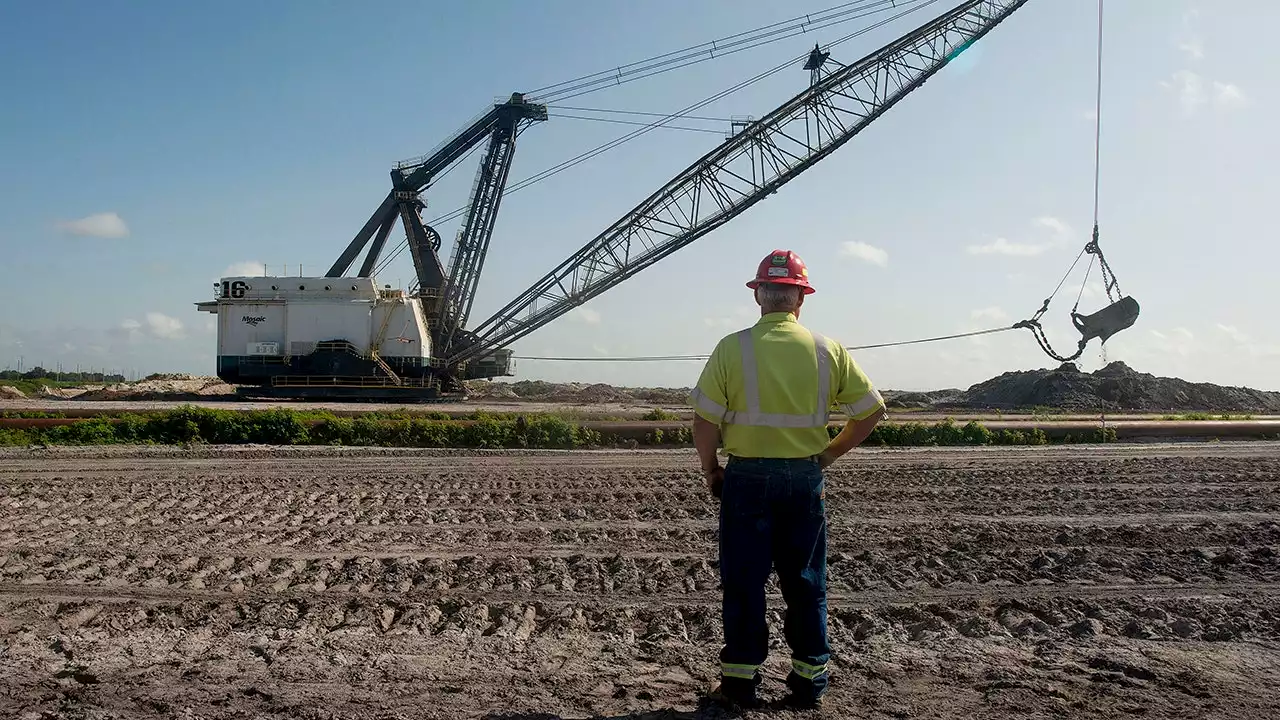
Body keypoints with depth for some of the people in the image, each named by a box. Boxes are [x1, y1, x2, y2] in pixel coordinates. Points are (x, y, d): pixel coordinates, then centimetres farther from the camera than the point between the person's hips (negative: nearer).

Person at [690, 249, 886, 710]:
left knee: (743, 582, 9)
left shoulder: (733, 348, -9)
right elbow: (872, 411, 4)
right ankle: (809, 681, 22)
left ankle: (740, 680, 17)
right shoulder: (828, 351, -1)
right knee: (806, 583, 13)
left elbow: (705, 421, -11)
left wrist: (711, 470, 4)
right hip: (806, 478, 2)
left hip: (747, 477, -2)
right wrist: (830, 454, 13)